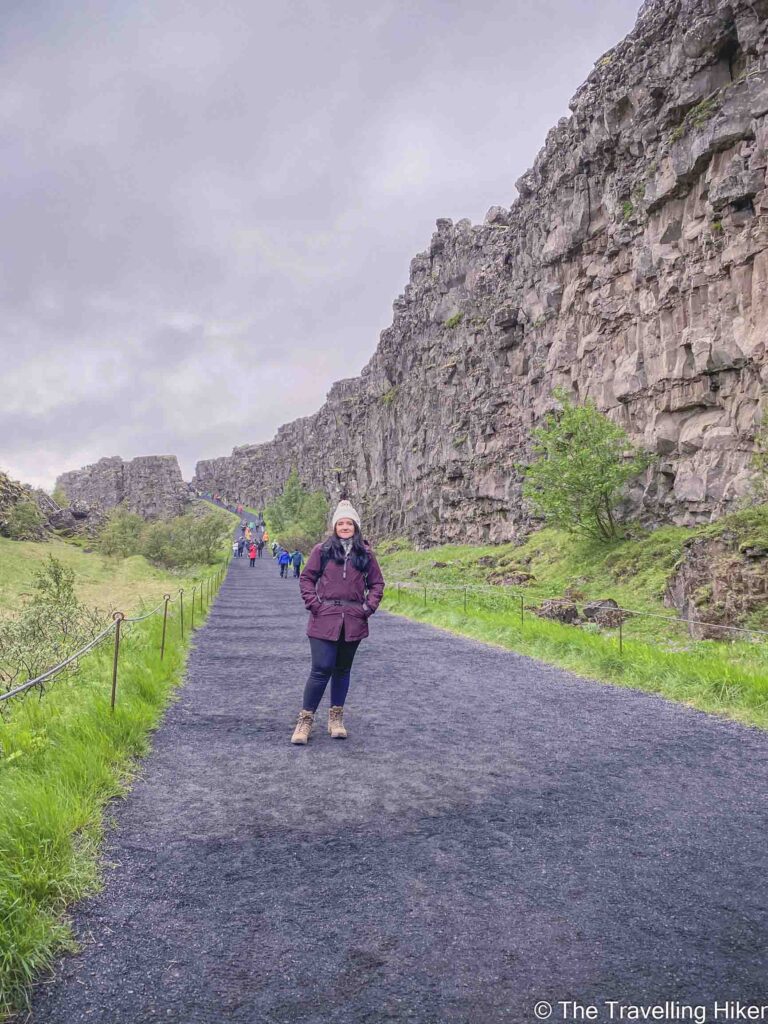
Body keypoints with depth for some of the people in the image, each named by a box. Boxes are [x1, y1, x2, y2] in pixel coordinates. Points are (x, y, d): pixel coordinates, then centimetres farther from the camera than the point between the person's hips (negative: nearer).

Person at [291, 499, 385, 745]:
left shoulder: (365, 553, 7)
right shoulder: (322, 550, 1)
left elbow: (377, 583, 13)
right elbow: (306, 578, 6)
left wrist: (368, 607, 1)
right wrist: (314, 604, -5)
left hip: (353, 621, 3)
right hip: (325, 620, -2)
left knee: (343, 670, 12)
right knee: (321, 669, -6)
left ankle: (336, 718, 25)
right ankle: (305, 720, 6)